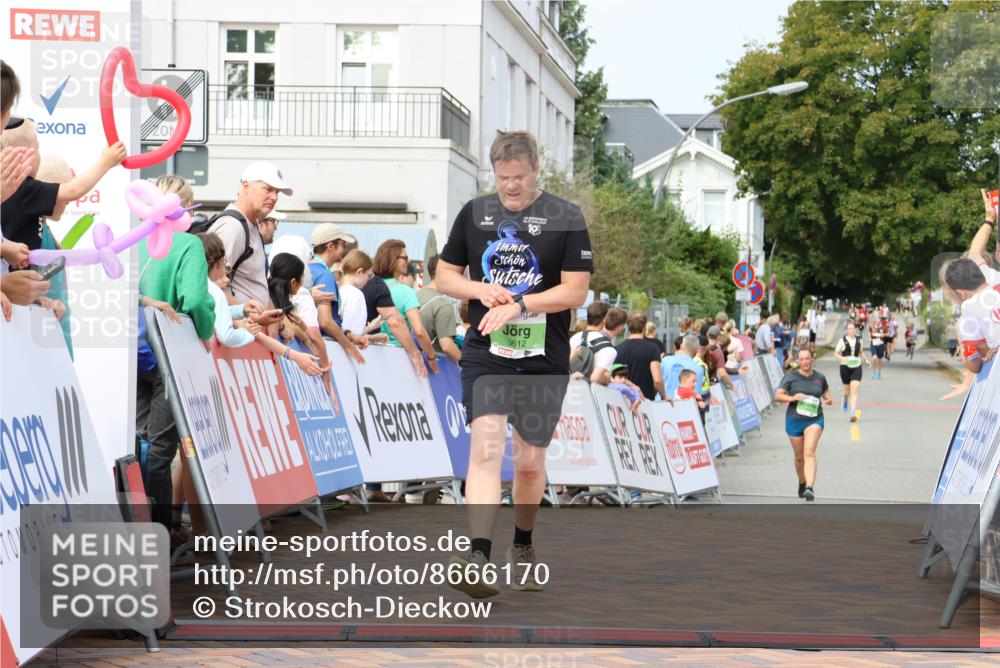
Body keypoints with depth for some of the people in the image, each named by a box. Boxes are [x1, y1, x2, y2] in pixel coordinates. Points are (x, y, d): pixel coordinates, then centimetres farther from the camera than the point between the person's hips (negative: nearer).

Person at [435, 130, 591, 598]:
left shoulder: (565, 218, -3)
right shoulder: (474, 213, 6)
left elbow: (576, 291, -8)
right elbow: (444, 276, 12)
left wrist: (518, 304, -19)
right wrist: (480, 289, -9)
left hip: (544, 361, 0)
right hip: (485, 354, 0)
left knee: (530, 459, 11)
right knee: (486, 447, -17)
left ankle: (522, 546, 33)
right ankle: (477, 558, -25)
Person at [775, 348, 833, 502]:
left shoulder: (820, 378, 4)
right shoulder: (791, 377, -2)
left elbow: (826, 391, 24)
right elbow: (777, 396, -8)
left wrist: (828, 399, 1)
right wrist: (792, 398, -25)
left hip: (814, 420, -1)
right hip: (794, 420, 1)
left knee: (809, 452, -20)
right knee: (799, 456, 13)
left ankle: (810, 488, -31)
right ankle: (802, 483, 40)